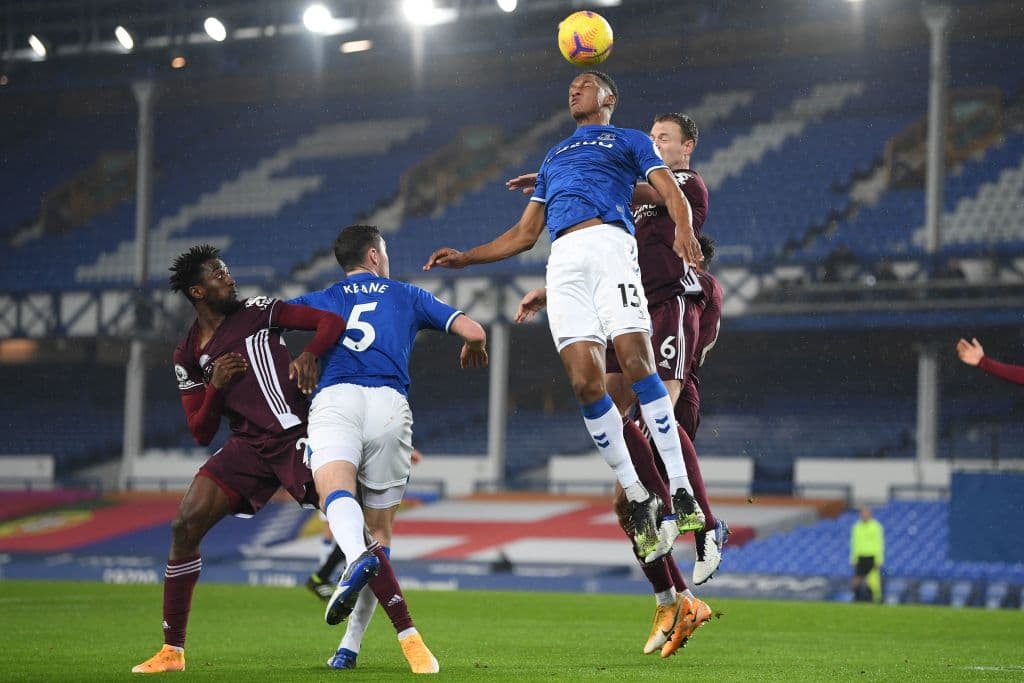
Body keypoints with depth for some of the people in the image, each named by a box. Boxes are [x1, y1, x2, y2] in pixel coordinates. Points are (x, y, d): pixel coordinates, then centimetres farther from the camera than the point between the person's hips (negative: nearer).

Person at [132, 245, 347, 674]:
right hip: (249, 445, 4)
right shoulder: (188, 356, 12)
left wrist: (309, 355, -21)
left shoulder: (257, 311, 3)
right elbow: (201, 433, 11)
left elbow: (331, 321, -1)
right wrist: (216, 386, -6)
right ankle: (172, 650, 3)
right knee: (185, 526, -7)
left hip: (296, 435, -4)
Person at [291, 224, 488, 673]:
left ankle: (356, 560, -60)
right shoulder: (407, 296, 27)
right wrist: (472, 351, 43)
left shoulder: (319, 300, 27)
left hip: (333, 398, -1)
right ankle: (351, 644, 5)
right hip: (389, 403, 1)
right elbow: (473, 332, 20)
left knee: (336, 488, -26)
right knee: (380, 530, 11)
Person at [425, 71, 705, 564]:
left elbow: (672, 194, 7)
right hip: (563, 261, 4)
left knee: (635, 360, -22)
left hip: (609, 242, -4)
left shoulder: (629, 141, 22)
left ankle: (680, 493, -22)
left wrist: (683, 229, -16)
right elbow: (524, 235, 38)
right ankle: (637, 500, -8)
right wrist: (464, 258, 27)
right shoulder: (553, 158, 37)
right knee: (585, 379, -14)